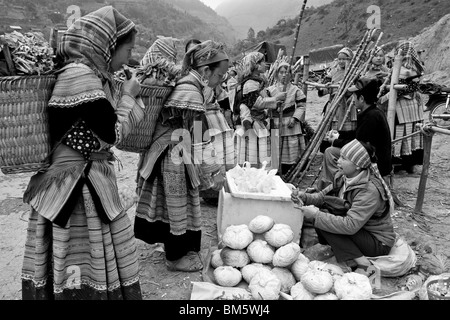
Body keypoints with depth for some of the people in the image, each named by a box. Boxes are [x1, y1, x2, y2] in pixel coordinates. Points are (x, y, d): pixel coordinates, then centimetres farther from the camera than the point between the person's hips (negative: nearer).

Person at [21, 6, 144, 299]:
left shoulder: (93, 75, 10)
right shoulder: (81, 76, -18)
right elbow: (111, 134, -17)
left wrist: (130, 96, 5)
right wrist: (128, 96, -6)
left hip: (90, 181, 9)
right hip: (76, 187, -9)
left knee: (90, 260, 18)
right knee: (82, 265, 5)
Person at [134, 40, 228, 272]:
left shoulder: (183, 86, 9)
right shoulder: (191, 94, -22)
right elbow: (199, 141, -23)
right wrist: (214, 173, -14)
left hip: (172, 158, 10)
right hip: (177, 162, -9)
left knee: (177, 206, 19)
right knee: (180, 207, 5)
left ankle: (183, 249, 36)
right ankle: (177, 257, 23)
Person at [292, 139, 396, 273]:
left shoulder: (370, 190, -29)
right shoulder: (343, 177, -5)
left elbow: (350, 225, -34)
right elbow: (324, 196, 1)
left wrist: (316, 216, -33)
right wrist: (305, 197, -19)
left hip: (378, 243, -7)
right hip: (359, 230, 8)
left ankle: (361, 263, -17)